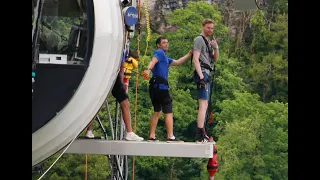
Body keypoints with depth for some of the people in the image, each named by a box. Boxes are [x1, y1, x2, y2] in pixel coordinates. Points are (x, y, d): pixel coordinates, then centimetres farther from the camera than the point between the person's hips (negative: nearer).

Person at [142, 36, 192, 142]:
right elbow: (153, 61, -22)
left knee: (157, 112, 14)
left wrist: (189, 54, 24)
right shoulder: (159, 52, -1)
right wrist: (149, 69, -42)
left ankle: (152, 136, 12)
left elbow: (177, 62, 31)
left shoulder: (165, 58, 29)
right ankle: (170, 137, -12)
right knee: (168, 112, -9)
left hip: (155, 86, 10)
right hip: (160, 85, -10)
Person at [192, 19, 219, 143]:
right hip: (202, 73, -10)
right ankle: (200, 136, -21)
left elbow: (215, 59, 21)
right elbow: (195, 59, -15)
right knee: (203, 104, -16)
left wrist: (216, 48, 1)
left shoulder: (208, 42, 22)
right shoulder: (199, 39, -6)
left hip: (206, 74, 10)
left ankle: (201, 134, 20)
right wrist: (201, 76, -23)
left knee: (204, 105, 14)